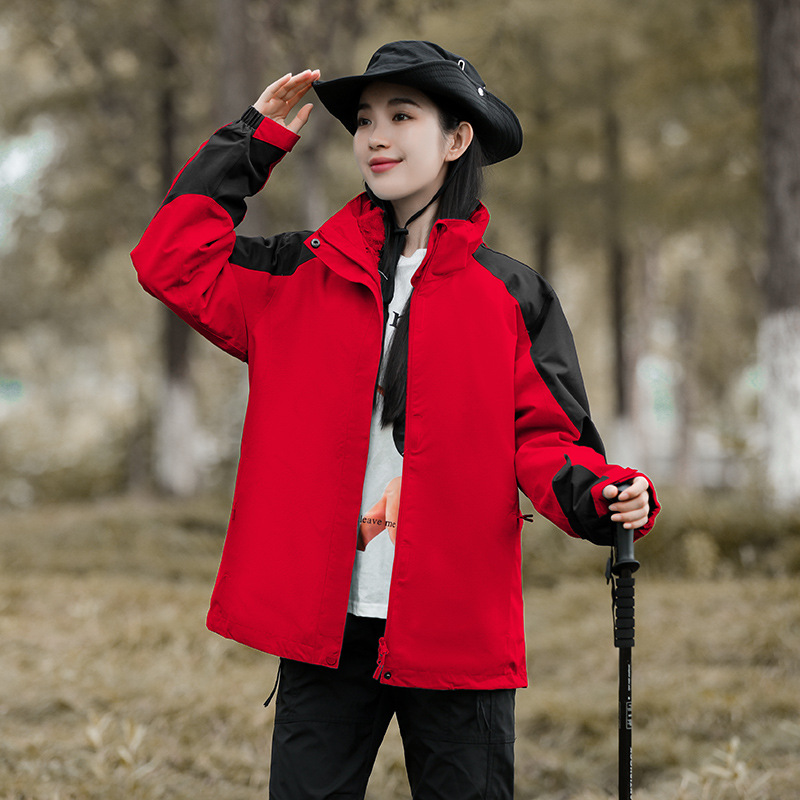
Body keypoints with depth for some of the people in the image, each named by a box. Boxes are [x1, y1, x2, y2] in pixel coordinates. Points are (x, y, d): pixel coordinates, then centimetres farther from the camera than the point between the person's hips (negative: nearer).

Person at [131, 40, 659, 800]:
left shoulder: (511, 295, 4)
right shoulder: (305, 274, 9)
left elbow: (541, 438, 1)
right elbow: (176, 261, 3)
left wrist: (598, 495, -20)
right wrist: (254, 138, 5)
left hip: (456, 633, -1)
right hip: (323, 623, 1)